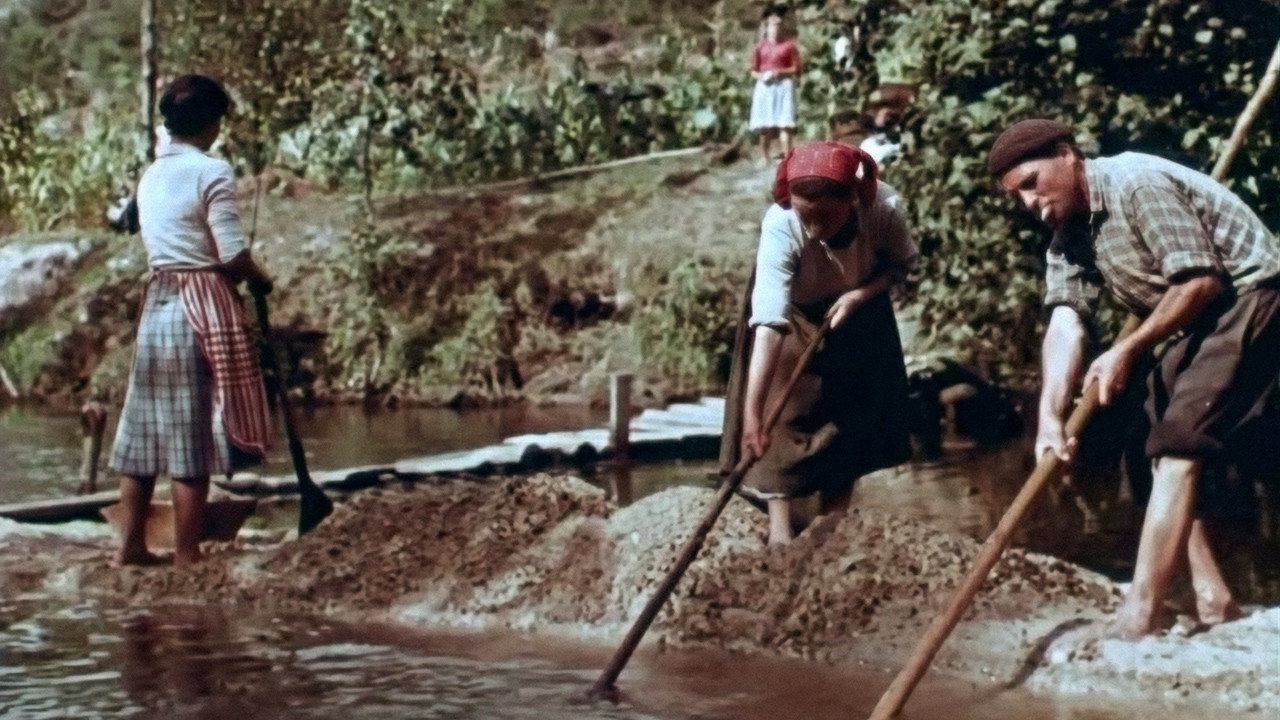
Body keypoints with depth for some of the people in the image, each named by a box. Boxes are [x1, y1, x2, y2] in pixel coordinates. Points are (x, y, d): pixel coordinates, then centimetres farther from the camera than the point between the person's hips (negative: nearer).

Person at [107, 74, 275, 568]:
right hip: (203, 306, -7)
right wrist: (260, 281, 4)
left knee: (144, 429, 11)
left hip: (156, 302, 8)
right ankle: (186, 555, 0)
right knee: (194, 437, -3)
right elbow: (232, 253, -15)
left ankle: (132, 545, 16)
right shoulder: (212, 172, -10)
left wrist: (243, 275, 15)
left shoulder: (151, 176, 13)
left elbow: (167, 243, 14)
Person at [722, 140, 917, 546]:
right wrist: (751, 411, -54)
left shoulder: (885, 208, -34)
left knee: (855, 410, 7)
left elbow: (903, 263, -11)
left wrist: (860, 295, -30)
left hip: (856, 306, 3)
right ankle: (780, 523, -13)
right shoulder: (781, 226, -42)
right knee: (786, 410, -14)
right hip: (796, 314, -3)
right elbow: (769, 322, -48)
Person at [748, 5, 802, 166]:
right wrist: (760, 76, -10)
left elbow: (796, 69, 0)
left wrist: (779, 72, -13)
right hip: (765, 87, 3)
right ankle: (765, 157, 14)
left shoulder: (789, 45, 1)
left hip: (783, 86, -3)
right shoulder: (760, 47, 9)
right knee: (765, 125, 5)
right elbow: (753, 71, 11)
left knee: (784, 124, -11)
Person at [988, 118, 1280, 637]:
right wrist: (1051, 416, -20)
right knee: (1166, 455, 10)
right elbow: (1065, 321, -6)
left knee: (1176, 449, -17)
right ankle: (1214, 602, 13)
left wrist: (1128, 351, -22)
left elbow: (1201, 282, -24)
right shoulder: (1068, 235, 7)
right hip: (1196, 321, 10)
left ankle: (1139, 617, -20)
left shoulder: (1137, 184, -20)